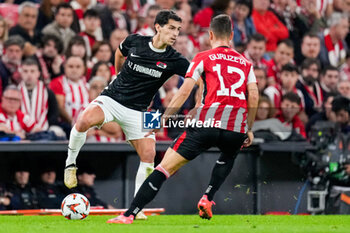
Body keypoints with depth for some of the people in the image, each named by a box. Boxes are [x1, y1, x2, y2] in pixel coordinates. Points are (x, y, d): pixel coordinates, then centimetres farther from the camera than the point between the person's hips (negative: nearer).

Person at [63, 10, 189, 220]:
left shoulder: (173, 60, -8)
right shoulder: (134, 41, -5)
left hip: (137, 112, 1)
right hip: (111, 98, -1)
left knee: (149, 155, -11)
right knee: (85, 120, -31)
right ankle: (71, 163, -6)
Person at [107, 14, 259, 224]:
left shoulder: (204, 58, 13)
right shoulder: (245, 62, 21)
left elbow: (185, 90, 2)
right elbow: (254, 95, 11)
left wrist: (164, 118, 3)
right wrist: (249, 129, 19)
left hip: (207, 121, -3)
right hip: (236, 128, 3)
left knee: (166, 166, -1)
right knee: (229, 157, 38)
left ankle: (129, 214, -10)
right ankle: (207, 198, 16)